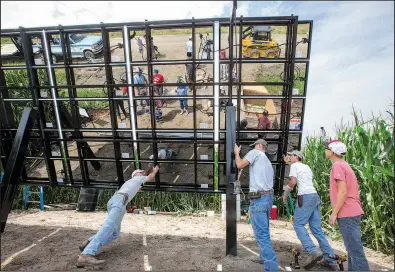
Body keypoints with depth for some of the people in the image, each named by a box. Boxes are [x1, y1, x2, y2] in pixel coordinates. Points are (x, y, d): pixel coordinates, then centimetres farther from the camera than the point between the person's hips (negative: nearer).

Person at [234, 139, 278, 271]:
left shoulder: (255, 153, -2)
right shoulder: (268, 163, 24)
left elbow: (239, 165, -10)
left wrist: (237, 153, 8)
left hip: (258, 198, -10)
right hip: (268, 197, 10)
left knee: (261, 234, -7)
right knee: (264, 231, 23)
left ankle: (271, 266, -6)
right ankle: (265, 257, 37)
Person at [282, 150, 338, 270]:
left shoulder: (294, 165, 2)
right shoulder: (307, 167, 25)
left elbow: (293, 182, -9)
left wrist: (285, 194, 3)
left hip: (305, 197, -8)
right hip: (315, 196, 8)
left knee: (298, 224, -4)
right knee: (316, 228, 8)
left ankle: (313, 251, -17)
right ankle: (330, 260, 9)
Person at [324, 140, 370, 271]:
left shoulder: (338, 166, -14)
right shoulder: (345, 165, 16)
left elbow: (343, 192, -21)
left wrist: (334, 213, -16)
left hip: (347, 214, -10)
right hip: (352, 212, 10)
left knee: (355, 250, -4)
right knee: (353, 248, 16)